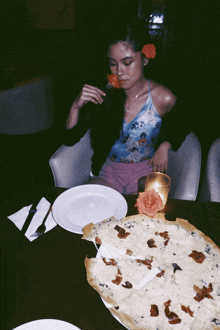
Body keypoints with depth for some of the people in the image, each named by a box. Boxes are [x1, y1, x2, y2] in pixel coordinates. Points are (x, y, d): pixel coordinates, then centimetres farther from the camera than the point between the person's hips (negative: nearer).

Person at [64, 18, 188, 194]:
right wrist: (76, 106, -21)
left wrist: (165, 146, -5)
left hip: (145, 174, -1)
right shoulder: (102, 94, -8)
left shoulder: (164, 99, -13)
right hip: (108, 171, 1)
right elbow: (70, 139, -6)